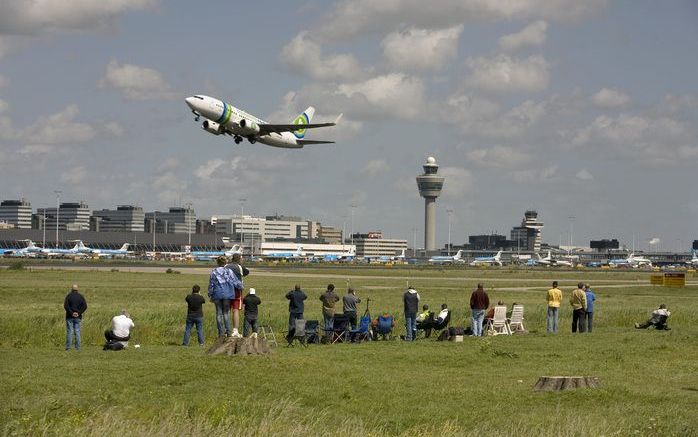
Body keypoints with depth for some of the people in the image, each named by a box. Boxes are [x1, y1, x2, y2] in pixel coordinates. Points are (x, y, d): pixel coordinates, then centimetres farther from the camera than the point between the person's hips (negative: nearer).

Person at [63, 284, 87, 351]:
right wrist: (79, 313, -6)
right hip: (78, 317, 2)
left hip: (70, 317, -2)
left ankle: (68, 347, -4)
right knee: (77, 332, 5)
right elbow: (85, 306, -4)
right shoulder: (81, 296, 4)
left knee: (69, 332, -1)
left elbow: (65, 306, -13)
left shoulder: (68, 296, -3)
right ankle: (77, 347, 2)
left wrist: (71, 313, -10)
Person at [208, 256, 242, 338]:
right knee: (226, 312, 9)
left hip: (217, 295, 0)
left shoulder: (214, 272, -1)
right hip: (227, 294, 0)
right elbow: (236, 282, 2)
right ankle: (228, 331, 2)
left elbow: (211, 285, 2)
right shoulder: (229, 271, -3)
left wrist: (210, 295, 12)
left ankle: (221, 332, 5)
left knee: (219, 313, 6)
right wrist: (241, 286, 23)